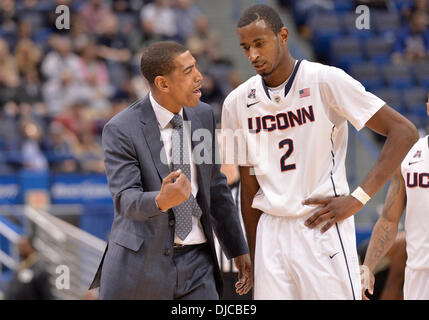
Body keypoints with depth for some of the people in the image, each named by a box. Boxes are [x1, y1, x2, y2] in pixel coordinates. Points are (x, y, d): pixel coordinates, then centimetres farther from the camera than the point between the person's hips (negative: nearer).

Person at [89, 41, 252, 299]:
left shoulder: (203, 116, 6)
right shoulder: (121, 130, -11)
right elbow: (126, 200, -19)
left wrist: (239, 249, 16)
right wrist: (162, 201, -41)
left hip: (196, 261, 4)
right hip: (141, 263, -4)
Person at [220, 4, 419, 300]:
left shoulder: (326, 81, -7)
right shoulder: (237, 103, 8)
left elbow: (404, 132, -8)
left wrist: (358, 199, -13)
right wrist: (254, 261, 13)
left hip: (323, 228, -4)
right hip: (271, 230, 4)